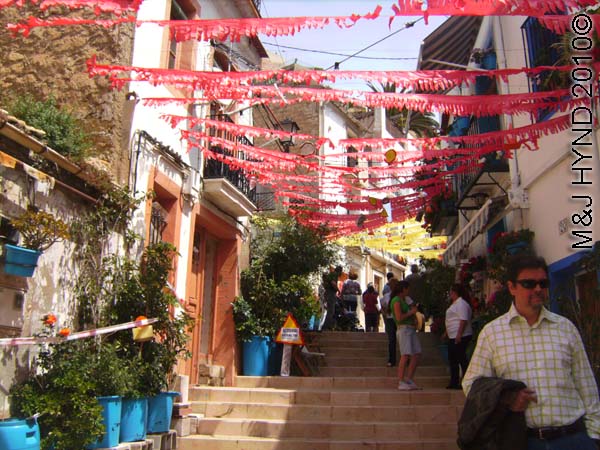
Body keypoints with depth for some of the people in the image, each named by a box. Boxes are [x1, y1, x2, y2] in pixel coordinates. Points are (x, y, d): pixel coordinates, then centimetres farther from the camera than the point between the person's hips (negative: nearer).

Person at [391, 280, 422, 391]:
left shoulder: (403, 300, 21)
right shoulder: (396, 300, -8)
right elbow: (399, 317, -16)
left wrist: (412, 308, 16)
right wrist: (411, 312, -7)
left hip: (411, 329, 10)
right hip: (403, 329, -10)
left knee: (417, 354, 5)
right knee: (405, 355, -13)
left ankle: (409, 379, 12)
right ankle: (401, 383, -10)